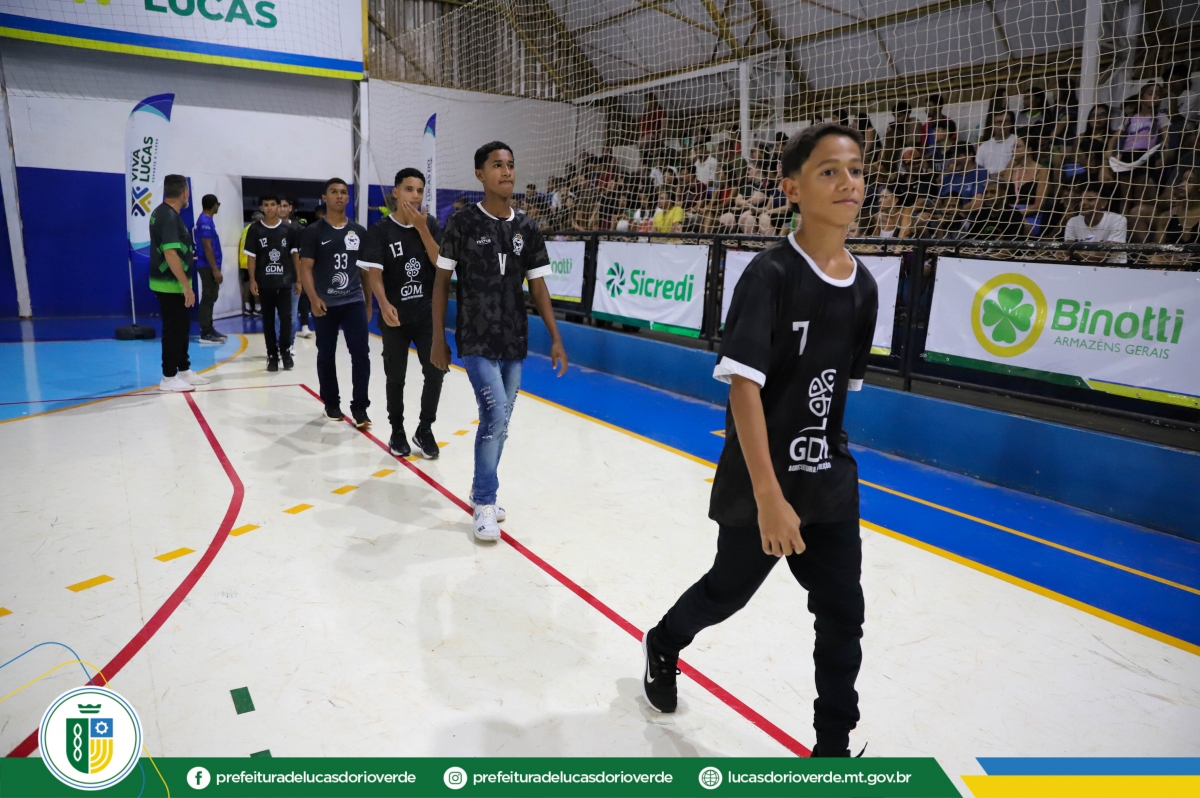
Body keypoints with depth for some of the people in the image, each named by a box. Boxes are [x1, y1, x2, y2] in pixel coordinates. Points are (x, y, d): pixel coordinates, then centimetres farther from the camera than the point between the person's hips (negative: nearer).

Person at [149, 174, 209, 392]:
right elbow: (170, 254, -25)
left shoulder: (162, 212, 11)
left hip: (172, 283, 10)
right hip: (171, 284, -10)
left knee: (182, 326, 17)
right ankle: (169, 378, 5)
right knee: (174, 329, -2)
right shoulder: (169, 217, -20)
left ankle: (183, 370, 27)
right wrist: (186, 286, -24)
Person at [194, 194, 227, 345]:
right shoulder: (205, 221, -15)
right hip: (208, 267, -10)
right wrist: (215, 269, -21)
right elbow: (207, 247, -20)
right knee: (208, 299, -7)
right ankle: (205, 334, -4)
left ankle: (209, 330, 21)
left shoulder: (207, 220, 15)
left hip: (210, 267, 10)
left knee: (210, 298, 14)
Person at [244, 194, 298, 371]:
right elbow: (251, 256, 1)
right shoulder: (255, 229, 0)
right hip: (264, 282, 0)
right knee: (268, 320, 6)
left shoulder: (288, 229, 2)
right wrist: (252, 280, -6)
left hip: (285, 281, 0)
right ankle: (272, 355, 14)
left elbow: (295, 255, 6)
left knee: (286, 317, -5)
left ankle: (285, 351, 12)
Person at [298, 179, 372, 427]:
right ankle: (331, 403, 25)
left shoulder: (359, 231, 8)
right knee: (326, 355, 10)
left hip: (354, 302, 2)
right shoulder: (313, 231, -1)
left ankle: (359, 407, 0)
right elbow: (305, 268, -6)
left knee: (361, 353, -8)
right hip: (325, 304, -1)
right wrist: (313, 299, -21)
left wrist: (368, 303, 15)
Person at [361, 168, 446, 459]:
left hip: (428, 313, 2)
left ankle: (424, 429, 13)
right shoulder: (380, 230, -6)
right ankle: (397, 432, 24)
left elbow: (441, 263, -7)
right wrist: (384, 305, -30)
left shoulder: (430, 224, 3)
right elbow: (374, 274, -13)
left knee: (436, 370, -4)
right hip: (395, 316, -2)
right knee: (396, 377, 8)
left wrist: (421, 228, -15)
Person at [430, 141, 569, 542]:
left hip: (515, 342, 5)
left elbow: (538, 287, 8)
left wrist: (556, 339, 1)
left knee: (498, 422, 11)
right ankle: (485, 504, 4)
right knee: (496, 417, -13)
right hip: (476, 341, -4)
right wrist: (439, 339, -3)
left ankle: (481, 491, 31)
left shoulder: (527, 229, 5)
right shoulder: (463, 223, -5)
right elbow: (441, 282, -1)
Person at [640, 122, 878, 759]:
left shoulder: (864, 286, 2)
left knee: (842, 616, 8)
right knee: (729, 589, 15)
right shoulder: (770, 273, -17)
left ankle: (834, 745, 29)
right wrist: (769, 495, -26)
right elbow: (743, 385, -23)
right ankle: (663, 646, 47)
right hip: (759, 483, -5)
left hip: (831, 481, 5)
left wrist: (825, 448, 16)